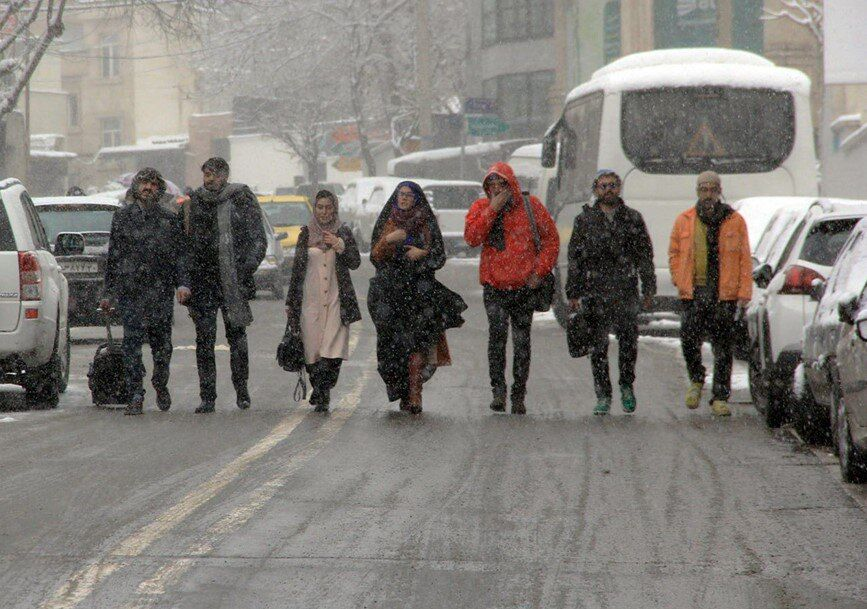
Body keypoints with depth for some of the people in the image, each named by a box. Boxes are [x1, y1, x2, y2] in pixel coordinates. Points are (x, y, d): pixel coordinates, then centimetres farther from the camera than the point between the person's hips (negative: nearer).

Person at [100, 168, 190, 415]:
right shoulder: (122, 217, 10)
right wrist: (108, 293, 9)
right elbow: (113, 257, 12)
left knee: (162, 343, 6)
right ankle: (135, 395, -9)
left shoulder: (168, 220, 10)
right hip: (130, 291, -1)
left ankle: (161, 386, 29)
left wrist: (183, 284, -7)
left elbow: (179, 255, 9)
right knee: (132, 341, -9)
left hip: (161, 292, 1)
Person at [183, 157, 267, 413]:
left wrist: (247, 268, -10)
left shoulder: (243, 200, 2)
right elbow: (180, 237, 15)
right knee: (204, 340, -2)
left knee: (237, 337, 4)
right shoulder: (194, 202, 9)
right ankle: (207, 397, 1)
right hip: (202, 282, 2)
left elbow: (258, 240, 3)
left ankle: (241, 390, 19)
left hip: (233, 281, -2)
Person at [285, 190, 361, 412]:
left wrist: (339, 245, -14)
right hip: (310, 298, 1)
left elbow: (355, 263, 2)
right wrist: (290, 301, 12)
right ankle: (320, 390, 17)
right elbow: (297, 267, 12)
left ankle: (322, 394, -9)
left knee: (333, 349, -12)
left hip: (336, 298, -1)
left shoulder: (343, 233, 7)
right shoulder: (306, 234, 9)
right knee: (312, 348, -2)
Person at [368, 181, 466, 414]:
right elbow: (375, 257, 6)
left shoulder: (426, 224, 9)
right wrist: (387, 240, -11)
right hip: (391, 290, 2)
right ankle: (404, 394, 6)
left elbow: (440, 255, 7)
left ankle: (414, 393, -16)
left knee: (417, 342, -13)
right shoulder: (386, 224, 12)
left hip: (420, 288, -2)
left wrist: (423, 253, -11)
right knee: (395, 343, -3)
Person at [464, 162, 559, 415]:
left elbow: (551, 239, 6)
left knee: (522, 342, 7)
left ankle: (518, 396, 16)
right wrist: (492, 210, -17)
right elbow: (471, 238, -13)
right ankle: (498, 389, -18)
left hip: (524, 287, 1)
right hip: (494, 287, -1)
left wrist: (540, 270, -3)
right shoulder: (480, 208, 3)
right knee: (497, 332, -21)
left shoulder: (530, 206, 2)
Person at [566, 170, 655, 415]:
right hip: (594, 292, 0)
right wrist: (573, 293, 1)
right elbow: (574, 259, 6)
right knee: (598, 347, 0)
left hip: (626, 291, 0)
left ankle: (627, 386, 20)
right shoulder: (584, 220, 7)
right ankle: (603, 396, 6)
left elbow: (645, 256, 10)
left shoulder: (633, 218, 9)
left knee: (628, 343, -1)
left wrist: (649, 290, 4)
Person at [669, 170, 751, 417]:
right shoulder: (684, 221, 9)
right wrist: (681, 283, 2)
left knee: (723, 348, 0)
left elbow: (745, 259, 3)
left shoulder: (735, 221, 5)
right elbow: (674, 254, 16)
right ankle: (696, 380, 21)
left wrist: (744, 292, -5)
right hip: (694, 293, 1)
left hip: (725, 295, -1)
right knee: (689, 340, -7)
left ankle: (720, 398, 7)